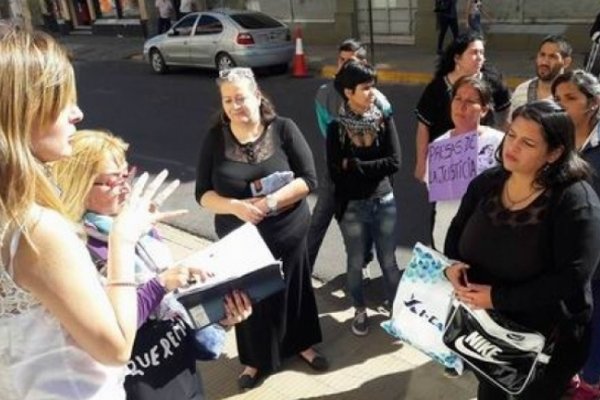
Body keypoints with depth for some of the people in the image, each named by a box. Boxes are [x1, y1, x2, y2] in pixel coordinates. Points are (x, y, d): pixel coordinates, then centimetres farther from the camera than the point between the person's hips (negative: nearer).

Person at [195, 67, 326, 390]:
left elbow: (308, 179, -12)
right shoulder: (215, 138, -6)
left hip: (287, 233, -1)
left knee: (292, 290, 18)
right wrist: (235, 206, -24)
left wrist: (270, 201, -25)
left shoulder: (283, 129, -11)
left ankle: (303, 345, 44)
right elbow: (203, 194, -5)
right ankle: (256, 359, 40)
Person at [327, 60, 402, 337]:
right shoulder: (337, 128, -10)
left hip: (384, 203, 1)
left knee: (388, 261, 14)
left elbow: (394, 162, -15)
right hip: (352, 207, -1)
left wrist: (354, 165, -16)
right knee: (355, 263, 15)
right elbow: (336, 173, -16)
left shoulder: (384, 121, -6)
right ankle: (360, 310, 37)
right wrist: (374, 169, -16)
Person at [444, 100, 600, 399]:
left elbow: (571, 279, -27)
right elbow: (456, 233, 6)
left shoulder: (575, 201, -21)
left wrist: (499, 298, -28)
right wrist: (452, 264, -15)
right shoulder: (486, 183, -4)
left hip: (546, 341, -5)